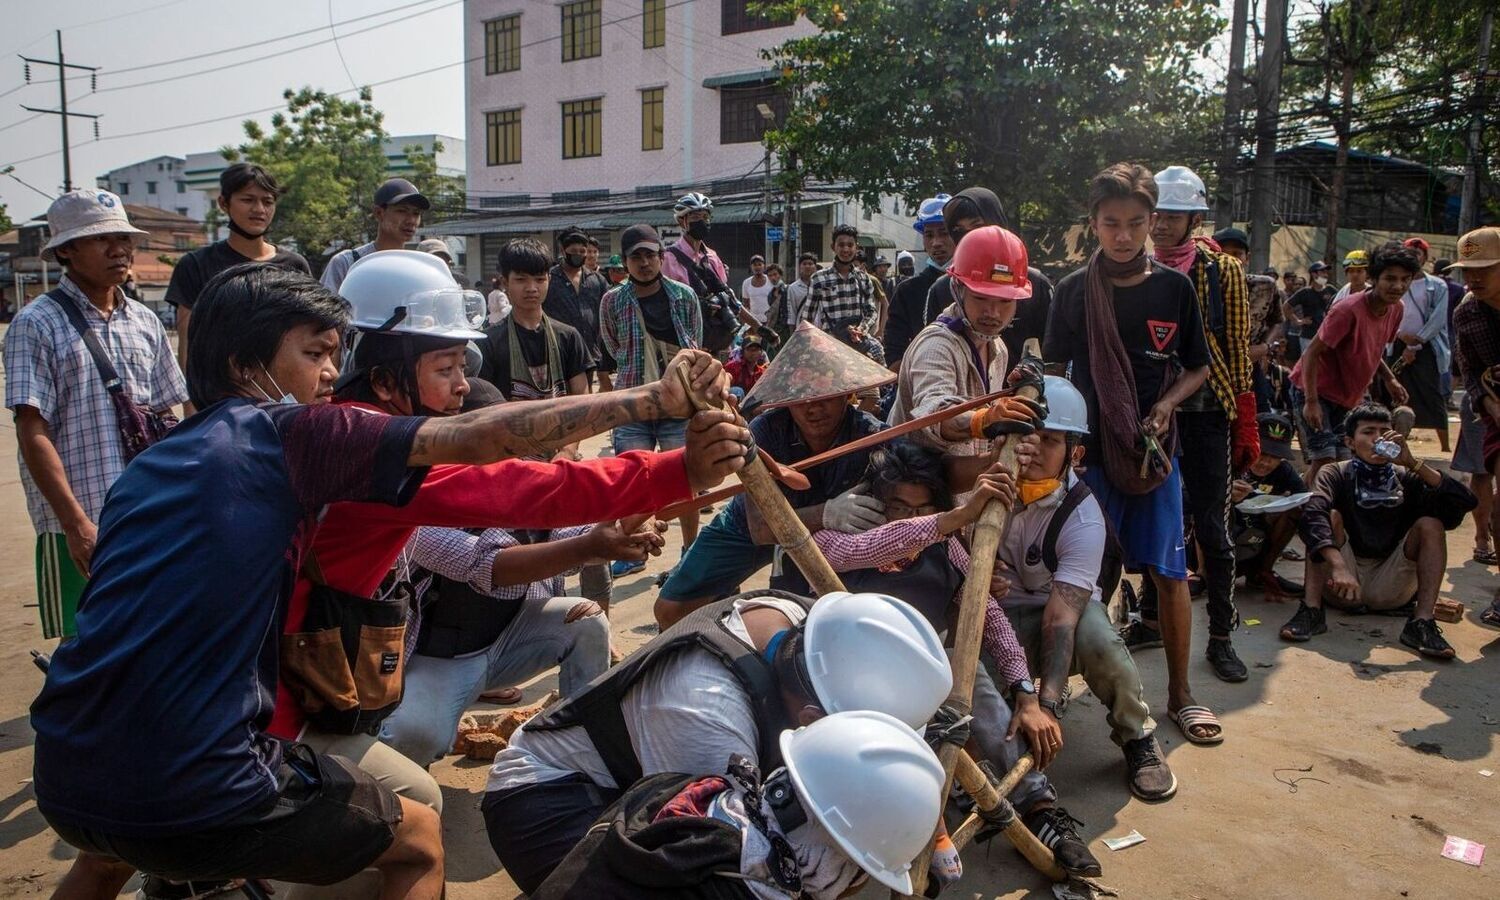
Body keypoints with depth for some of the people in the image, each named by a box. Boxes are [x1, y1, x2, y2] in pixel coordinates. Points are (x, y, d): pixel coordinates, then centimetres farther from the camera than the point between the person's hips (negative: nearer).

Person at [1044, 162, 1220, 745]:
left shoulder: (1174, 288, 2)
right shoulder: (1073, 291, -1)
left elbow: (1198, 368, 9)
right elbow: (1055, 371, 3)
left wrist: (1165, 405, -9)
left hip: (1156, 446, 1)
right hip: (1092, 448, -1)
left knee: (1169, 570, 4)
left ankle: (1180, 692, 17)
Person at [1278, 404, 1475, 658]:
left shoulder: (1406, 479, 8)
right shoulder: (1336, 474, 0)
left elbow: (1465, 502, -9)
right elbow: (1312, 514, -23)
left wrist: (1412, 463, -17)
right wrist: (1339, 566, -39)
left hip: (1390, 589, 2)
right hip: (1343, 586, -2)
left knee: (1430, 523, -14)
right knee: (1331, 516, -21)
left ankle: (1421, 623, -25)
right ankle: (1311, 609, -31)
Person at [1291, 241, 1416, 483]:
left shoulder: (1396, 309, 0)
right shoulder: (1349, 310, -23)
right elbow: (1312, 352, -21)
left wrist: (1389, 379, 4)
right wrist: (1311, 402, -25)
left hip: (1346, 397, 8)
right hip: (1315, 390, -8)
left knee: (1342, 459, 6)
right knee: (1325, 459, -15)